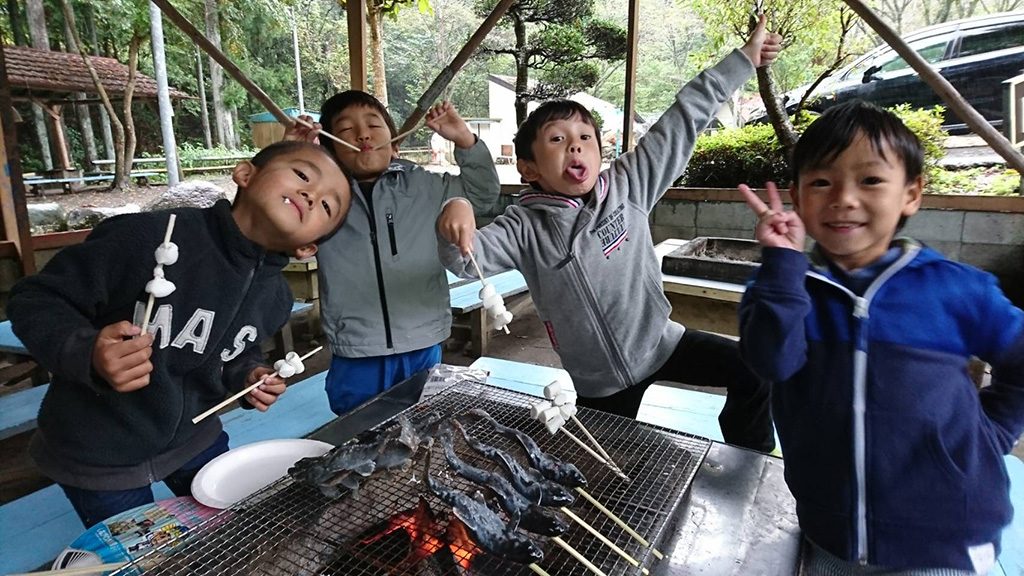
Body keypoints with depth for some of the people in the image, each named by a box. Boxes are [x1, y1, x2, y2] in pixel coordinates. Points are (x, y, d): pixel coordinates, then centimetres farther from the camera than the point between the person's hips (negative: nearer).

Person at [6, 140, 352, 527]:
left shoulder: (275, 297, -9)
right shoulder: (147, 237, -30)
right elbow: (34, 300, -20)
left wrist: (246, 377, -11)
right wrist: (87, 353, -37)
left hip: (195, 437, 5)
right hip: (97, 454, -4)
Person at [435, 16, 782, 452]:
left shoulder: (627, 186, -11)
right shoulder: (525, 228, -14)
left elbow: (684, 119, -11)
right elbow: (465, 260, -25)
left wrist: (744, 58, -8)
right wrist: (454, 229, -47)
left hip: (660, 343, 1)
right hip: (596, 384, 0)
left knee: (752, 373, -8)